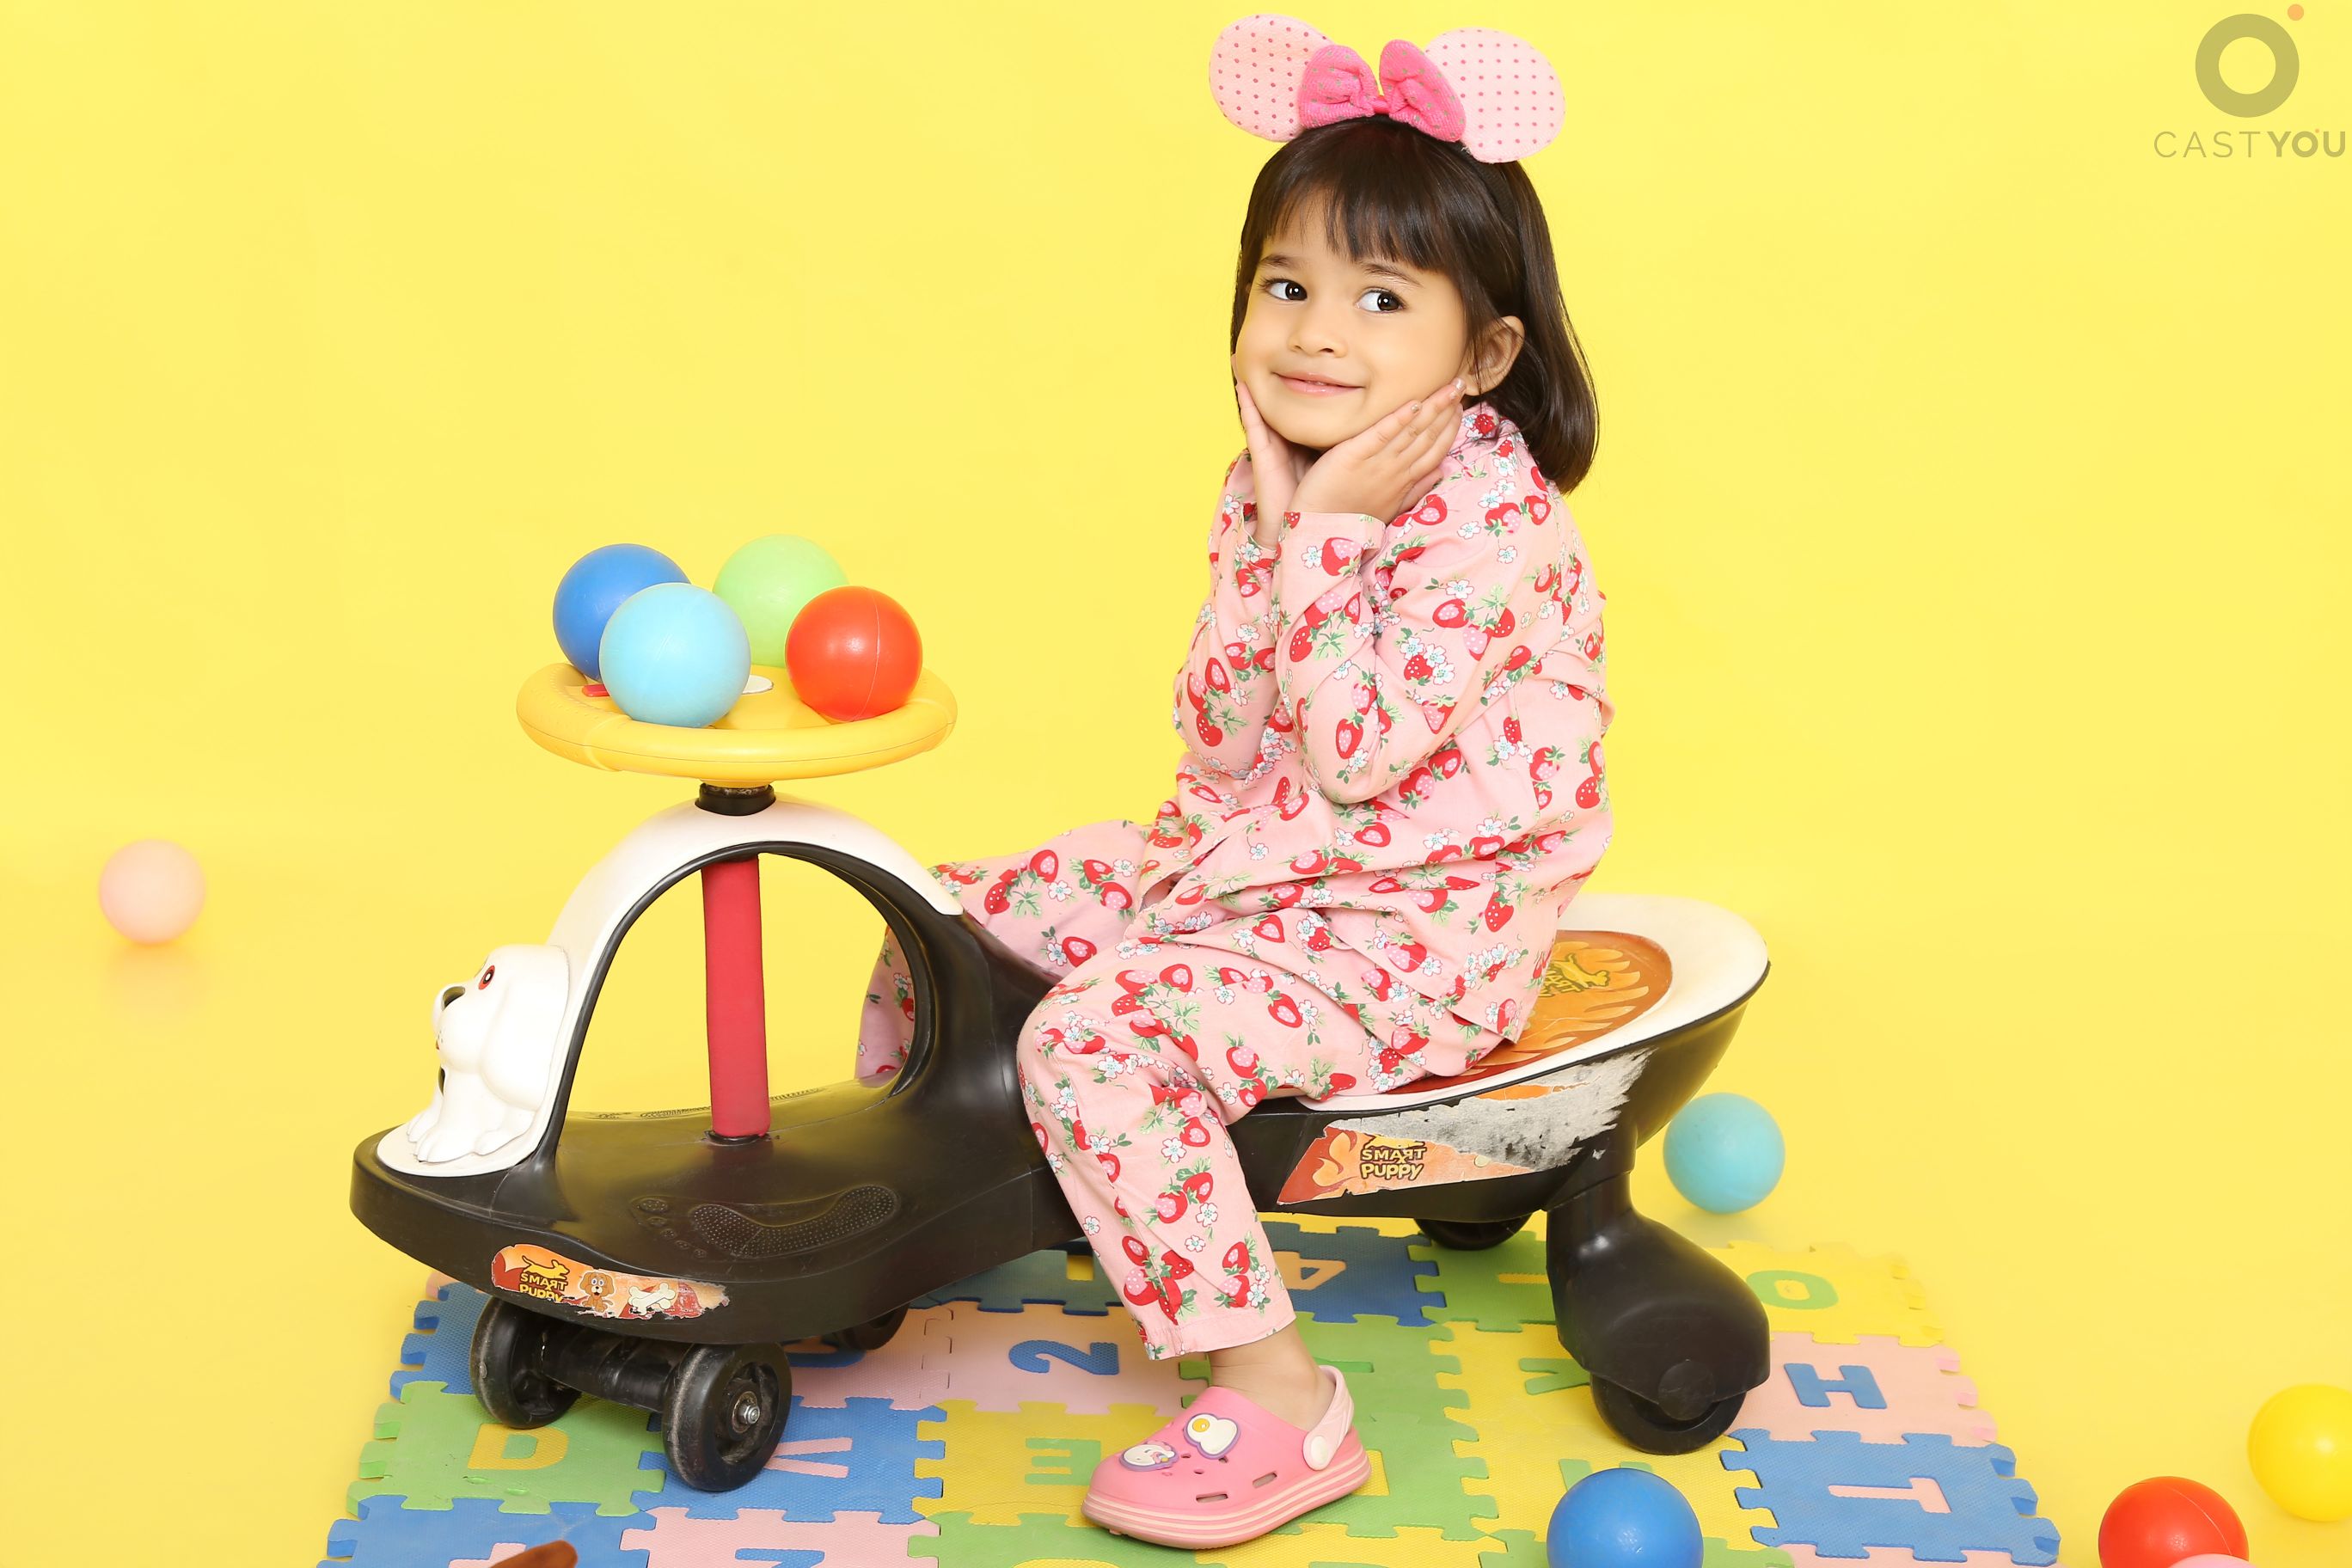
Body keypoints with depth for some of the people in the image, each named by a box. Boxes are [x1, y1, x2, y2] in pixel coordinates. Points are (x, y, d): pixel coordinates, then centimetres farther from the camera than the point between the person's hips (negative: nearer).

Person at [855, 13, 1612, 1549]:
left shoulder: (1493, 517, -21)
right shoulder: (1280, 480, 4)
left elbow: (1357, 752, -27)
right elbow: (1218, 734, -1)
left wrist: (1331, 540, -24)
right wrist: (1279, 527, -12)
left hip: (1414, 929, -9)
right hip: (1243, 861, 9)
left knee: (1099, 1037, -26)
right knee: (954, 910, 8)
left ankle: (1282, 1405, -16)